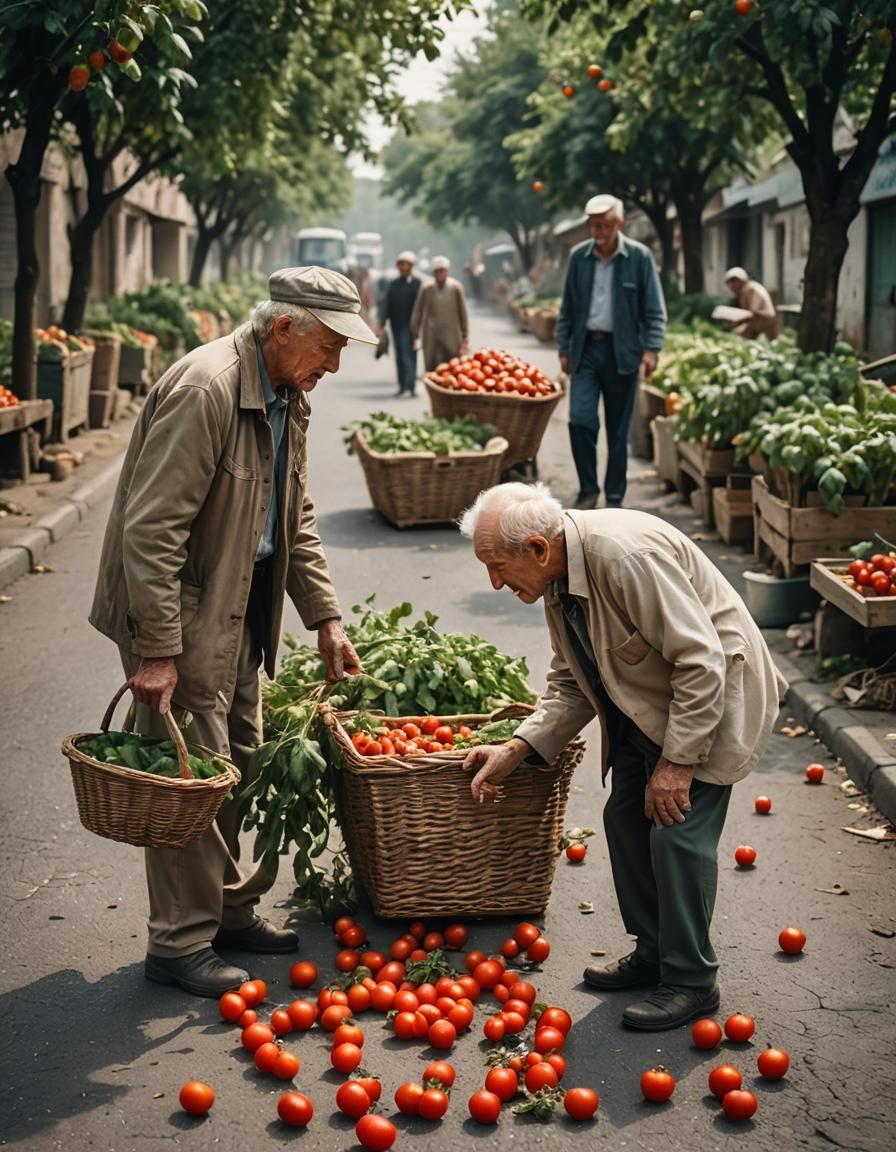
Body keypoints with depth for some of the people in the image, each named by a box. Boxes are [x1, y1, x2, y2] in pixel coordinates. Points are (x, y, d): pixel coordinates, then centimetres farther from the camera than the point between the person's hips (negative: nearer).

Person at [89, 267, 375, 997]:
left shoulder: (288, 398, 7)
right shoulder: (204, 390, -23)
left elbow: (295, 521, 17)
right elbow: (151, 529, -25)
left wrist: (325, 618, 11)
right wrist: (156, 652, -26)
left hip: (240, 609, 9)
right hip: (182, 610, -9)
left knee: (238, 767, 15)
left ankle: (228, 910, 29)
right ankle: (180, 943, 9)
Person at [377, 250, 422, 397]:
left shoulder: (417, 284, -3)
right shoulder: (393, 284, 13)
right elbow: (385, 304, 9)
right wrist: (381, 325, 0)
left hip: (409, 326, -5)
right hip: (396, 326, 6)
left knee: (408, 356, -11)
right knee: (399, 357, 10)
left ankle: (409, 387, -13)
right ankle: (402, 386, 17)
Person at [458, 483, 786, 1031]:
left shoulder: (626, 554, -32)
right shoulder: (558, 578, -3)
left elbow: (702, 663, -29)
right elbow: (570, 686, 7)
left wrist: (676, 761, -25)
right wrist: (516, 749, -5)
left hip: (713, 694, -9)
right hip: (643, 706, 9)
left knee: (678, 832, -11)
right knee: (626, 821, 10)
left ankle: (691, 981, 3)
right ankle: (653, 952, 27)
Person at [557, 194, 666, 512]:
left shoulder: (639, 257, -4)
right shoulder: (578, 256, 4)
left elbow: (654, 309, -2)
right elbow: (567, 308, 11)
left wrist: (652, 348, -12)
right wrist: (564, 348, 7)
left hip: (622, 351, -2)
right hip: (586, 348, 2)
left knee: (618, 429, 4)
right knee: (580, 420, -10)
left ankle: (615, 498, 15)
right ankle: (588, 489, 6)